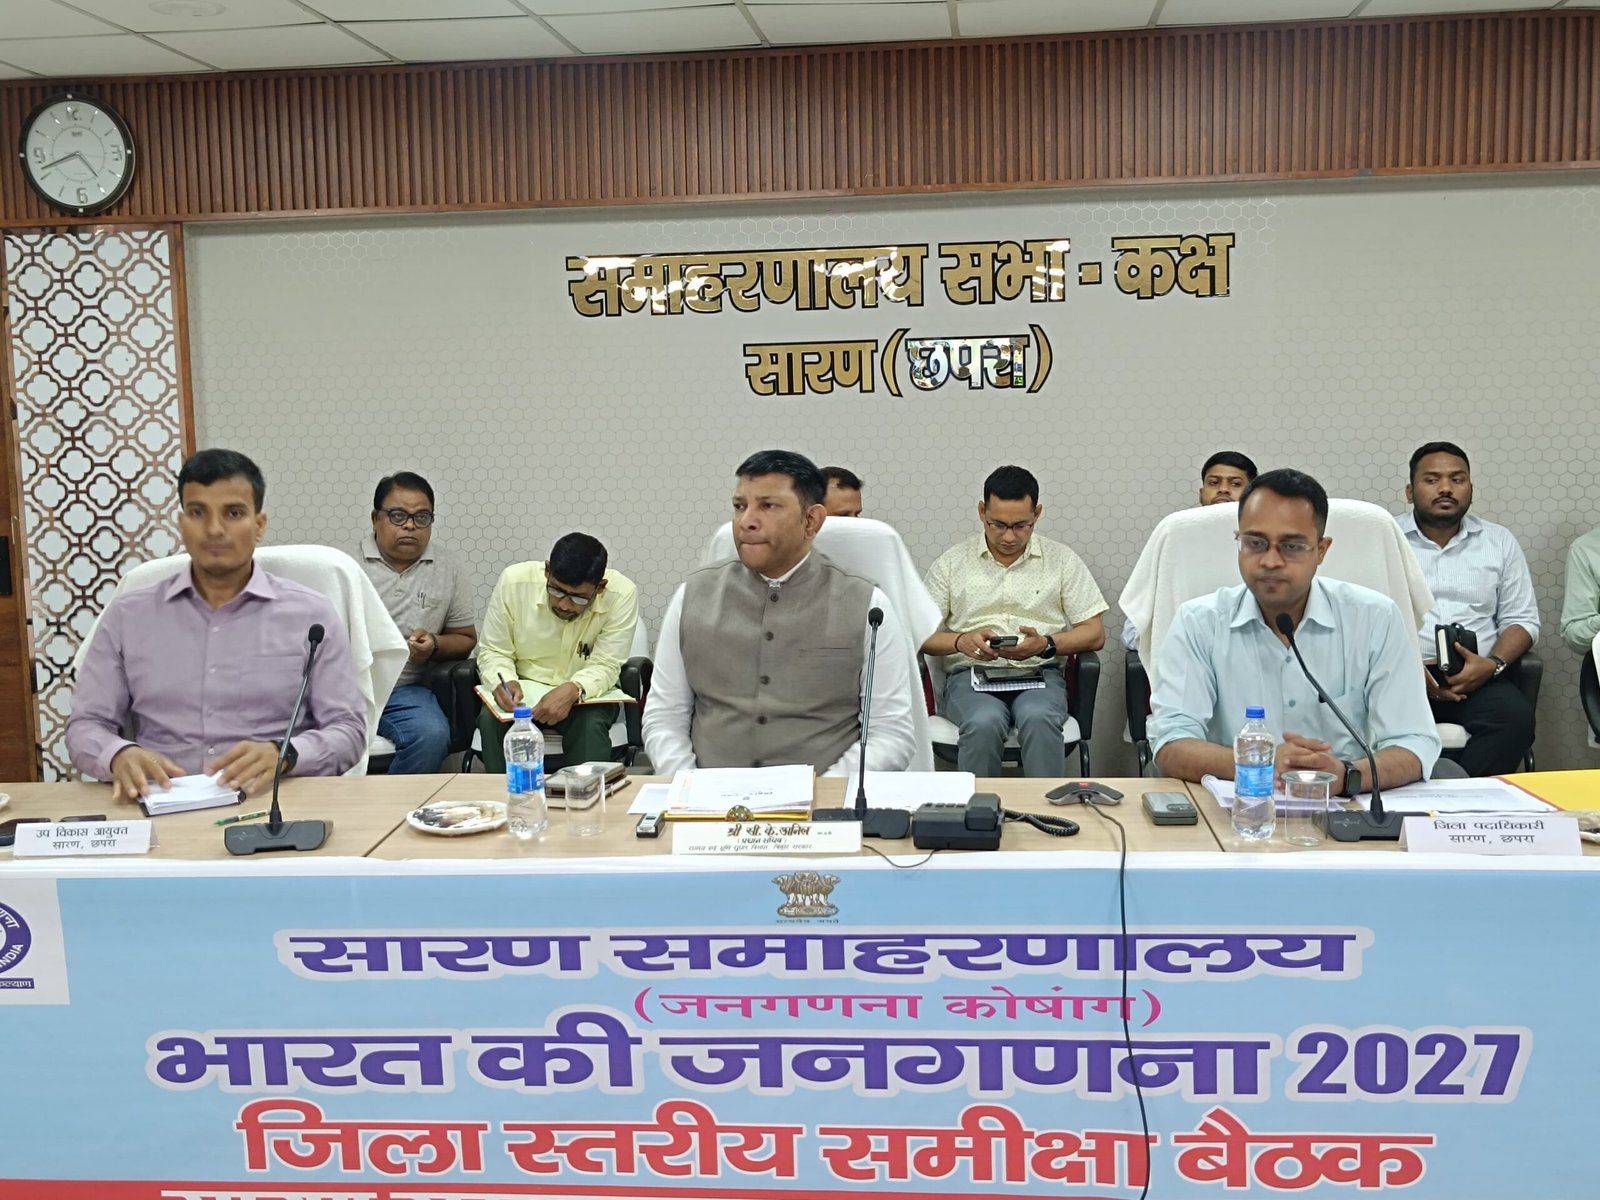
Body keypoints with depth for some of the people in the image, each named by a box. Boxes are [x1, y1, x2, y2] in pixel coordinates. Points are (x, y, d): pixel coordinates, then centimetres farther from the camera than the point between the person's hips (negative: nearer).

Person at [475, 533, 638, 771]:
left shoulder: (622, 595, -20)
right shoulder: (514, 581, -16)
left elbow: (605, 667, -17)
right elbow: (493, 652, -6)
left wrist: (573, 691, -38)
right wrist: (505, 681, -28)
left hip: (585, 696, -1)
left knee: (592, 725, -32)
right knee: (490, 719, -27)